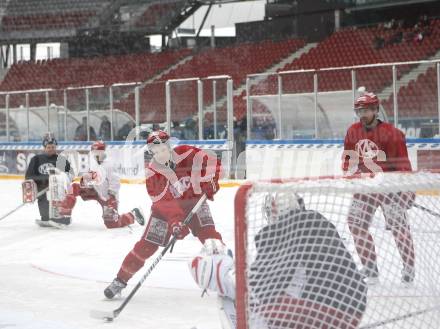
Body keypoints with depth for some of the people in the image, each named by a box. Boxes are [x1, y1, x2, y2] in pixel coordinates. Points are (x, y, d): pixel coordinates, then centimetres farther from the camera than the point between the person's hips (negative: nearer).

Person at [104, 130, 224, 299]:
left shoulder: (186, 153, -20)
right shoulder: (152, 174, -20)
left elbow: (212, 162, -10)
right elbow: (164, 203, -26)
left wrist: (209, 183, -22)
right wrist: (175, 222, -40)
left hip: (194, 200, 1)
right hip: (166, 207, 0)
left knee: (207, 232, -22)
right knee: (146, 245, -5)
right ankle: (121, 280, 5)